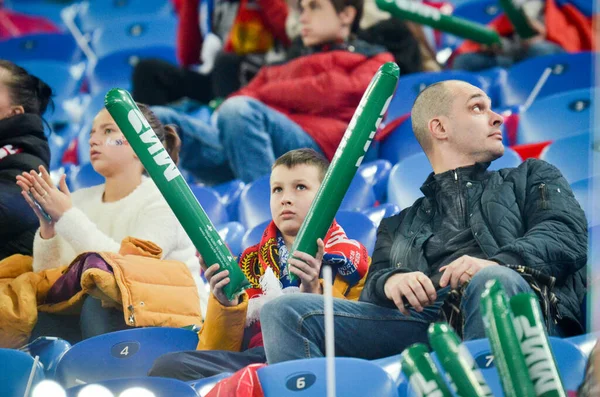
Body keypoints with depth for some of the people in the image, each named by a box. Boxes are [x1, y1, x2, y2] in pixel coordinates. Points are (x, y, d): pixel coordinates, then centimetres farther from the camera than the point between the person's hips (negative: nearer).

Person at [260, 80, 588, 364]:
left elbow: (568, 235, 9)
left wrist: (498, 262, -14)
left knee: (493, 281, -40)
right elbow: (374, 283, 20)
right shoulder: (400, 223, 35)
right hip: (427, 318, 2)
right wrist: (390, 282, -8)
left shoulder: (531, 178, 30)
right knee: (286, 312, -19)